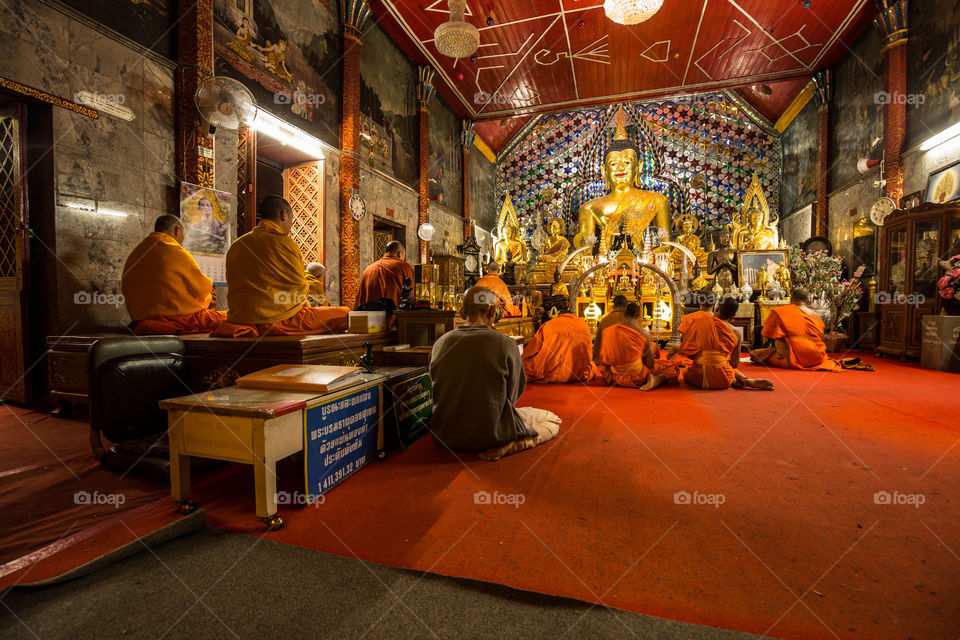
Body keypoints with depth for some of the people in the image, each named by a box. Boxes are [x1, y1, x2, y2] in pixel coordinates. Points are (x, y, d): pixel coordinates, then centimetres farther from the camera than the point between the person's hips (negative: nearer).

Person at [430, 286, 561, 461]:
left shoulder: (440, 343, -6)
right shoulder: (505, 345, -16)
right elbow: (512, 397, -3)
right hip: (489, 436, -7)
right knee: (552, 421, 12)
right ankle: (509, 446, -8)